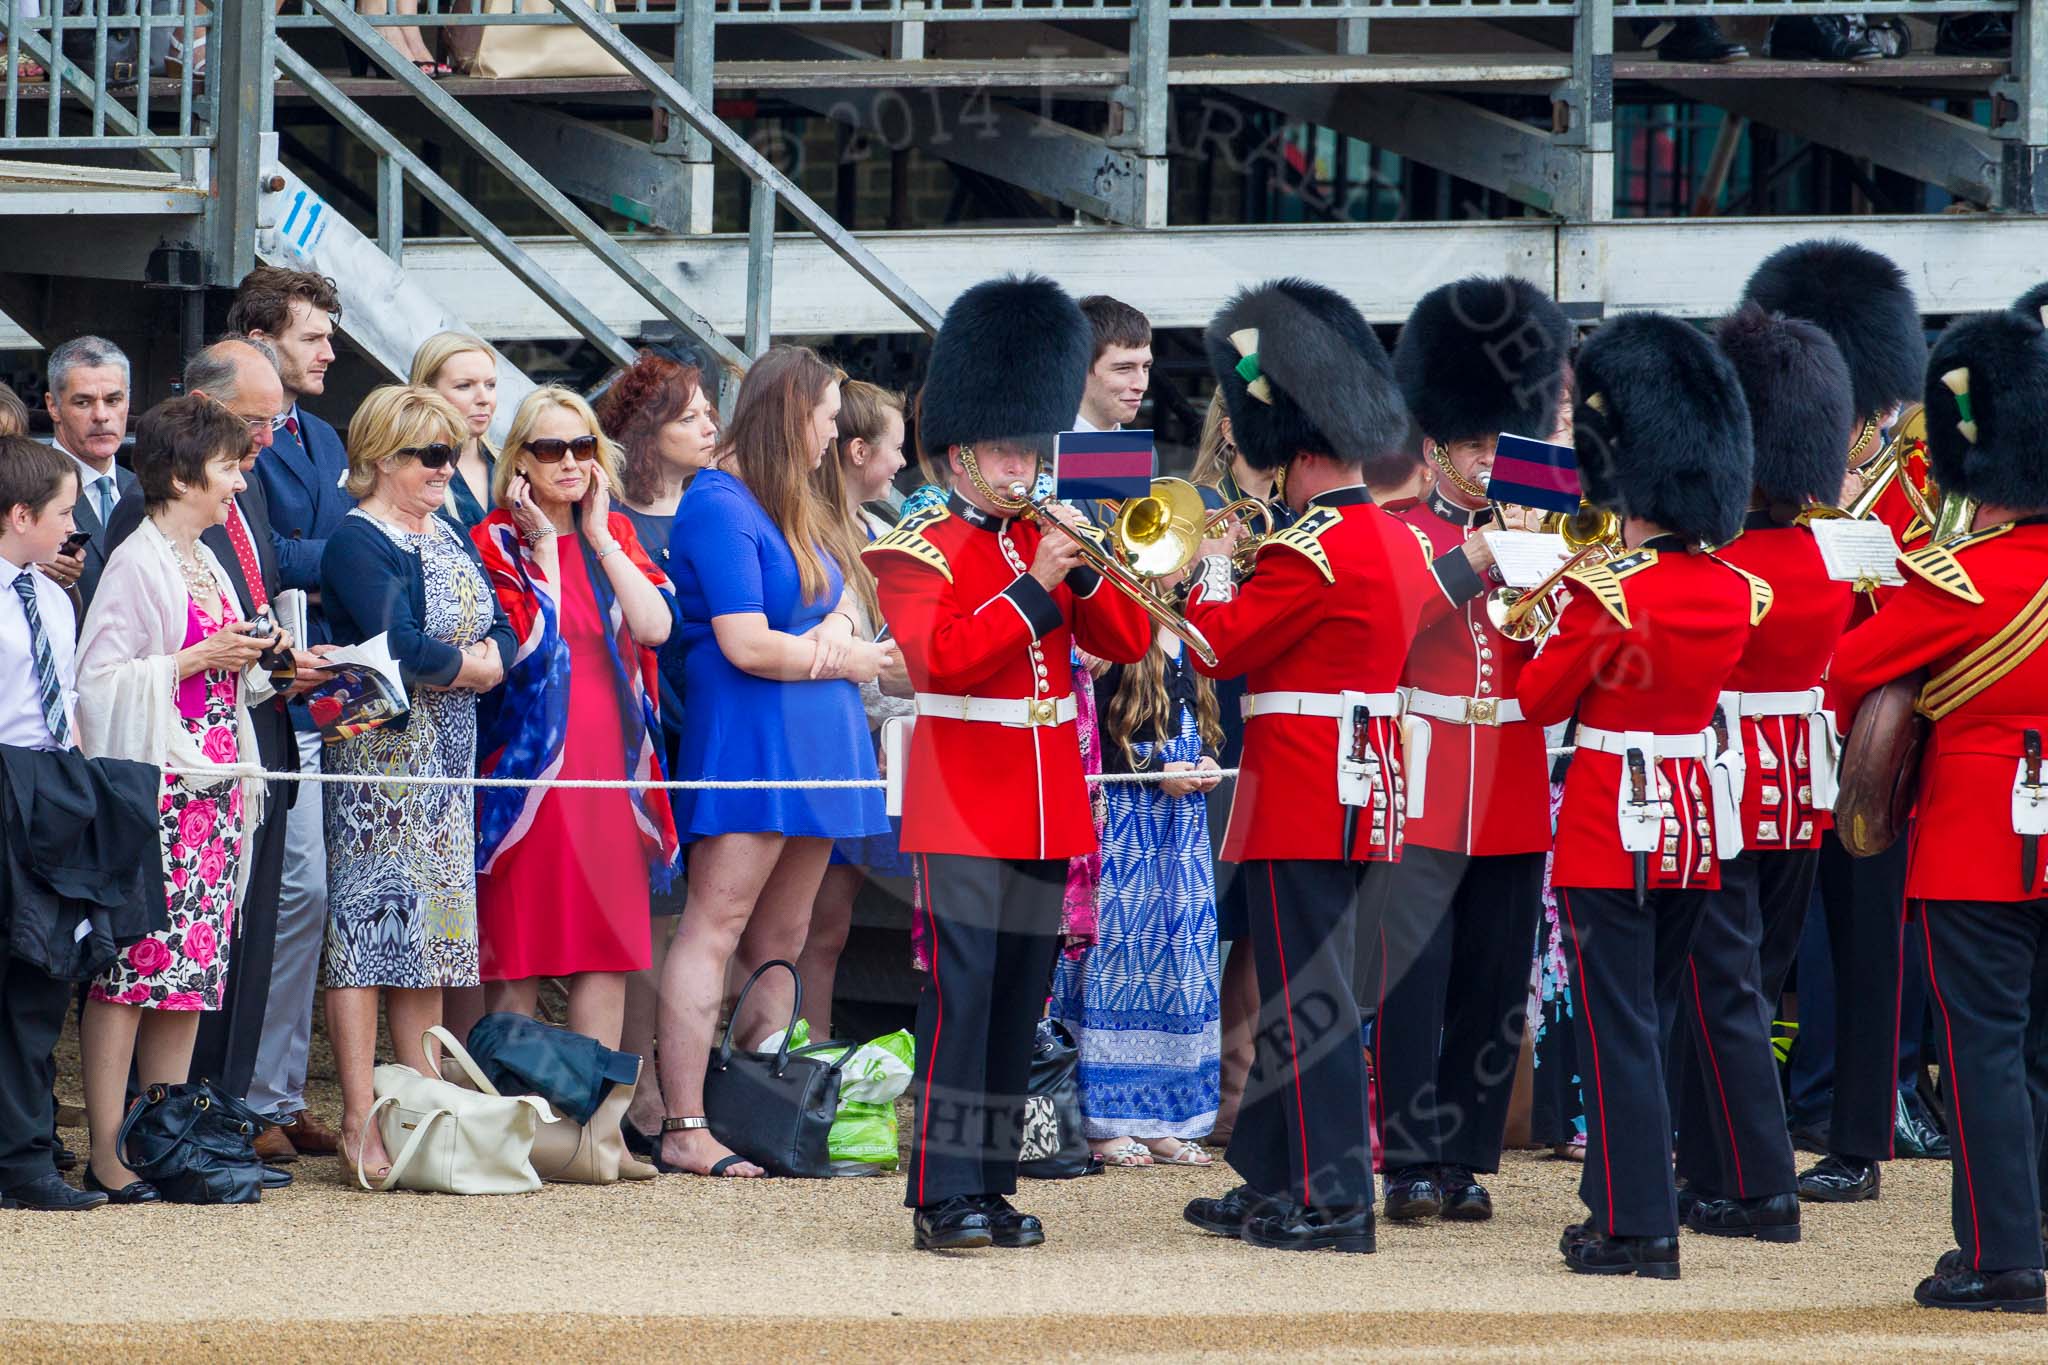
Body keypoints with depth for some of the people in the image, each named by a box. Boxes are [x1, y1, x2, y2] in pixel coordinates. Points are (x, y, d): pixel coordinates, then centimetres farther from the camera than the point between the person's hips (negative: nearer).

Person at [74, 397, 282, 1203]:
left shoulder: (207, 566, 18)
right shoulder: (137, 563, -9)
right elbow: (99, 679, -15)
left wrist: (253, 665, 7)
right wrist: (197, 660, -16)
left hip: (213, 784, 9)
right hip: (152, 784, -9)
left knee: (193, 964, 6)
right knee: (131, 964, -9)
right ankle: (108, 1154, -10)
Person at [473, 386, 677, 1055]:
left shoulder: (615, 537, 13)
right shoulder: (497, 541, 0)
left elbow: (654, 626, -5)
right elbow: (530, 647, -14)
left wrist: (599, 537, -3)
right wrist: (544, 545, -9)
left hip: (610, 765, 4)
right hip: (530, 762, -4)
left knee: (612, 949, 2)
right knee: (518, 949, -3)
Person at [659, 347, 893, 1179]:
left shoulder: (791, 508, 19)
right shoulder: (720, 507, -11)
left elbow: (838, 602, 19)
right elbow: (746, 644, -17)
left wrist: (833, 629, -5)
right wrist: (839, 660, -4)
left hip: (810, 750, 10)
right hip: (747, 742, -10)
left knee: (780, 947, 9)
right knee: (715, 930, -11)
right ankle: (684, 1131, -13)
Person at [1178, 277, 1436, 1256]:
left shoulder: (1312, 550, -17)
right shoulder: (1401, 541, 12)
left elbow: (1220, 645, -14)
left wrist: (1214, 565, 2)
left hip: (1303, 798, -9)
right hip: (1366, 796, 9)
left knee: (1307, 993, -6)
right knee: (1299, 986, 15)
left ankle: (1330, 1199, -6)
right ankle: (1276, 1181, 20)